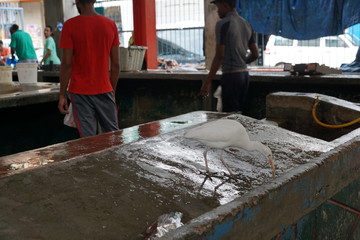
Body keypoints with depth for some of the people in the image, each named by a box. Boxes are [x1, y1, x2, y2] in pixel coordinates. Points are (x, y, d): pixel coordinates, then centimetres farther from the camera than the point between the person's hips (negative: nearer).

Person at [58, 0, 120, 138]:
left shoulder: (70, 25, -7)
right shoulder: (110, 25, 2)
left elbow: (67, 64, -9)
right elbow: (116, 64, 3)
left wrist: (62, 95, -3)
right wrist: (112, 90, 13)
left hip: (81, 92, -3)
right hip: (104, 90, 3)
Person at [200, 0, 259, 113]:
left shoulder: (223, 24, -9)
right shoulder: (246, 25, 13)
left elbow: (219, 56, -15)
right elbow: (255, 54, 15)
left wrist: (207, 82, -13)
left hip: (230, 75, -8)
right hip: (244, 74, 8)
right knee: (240, 113, 12)